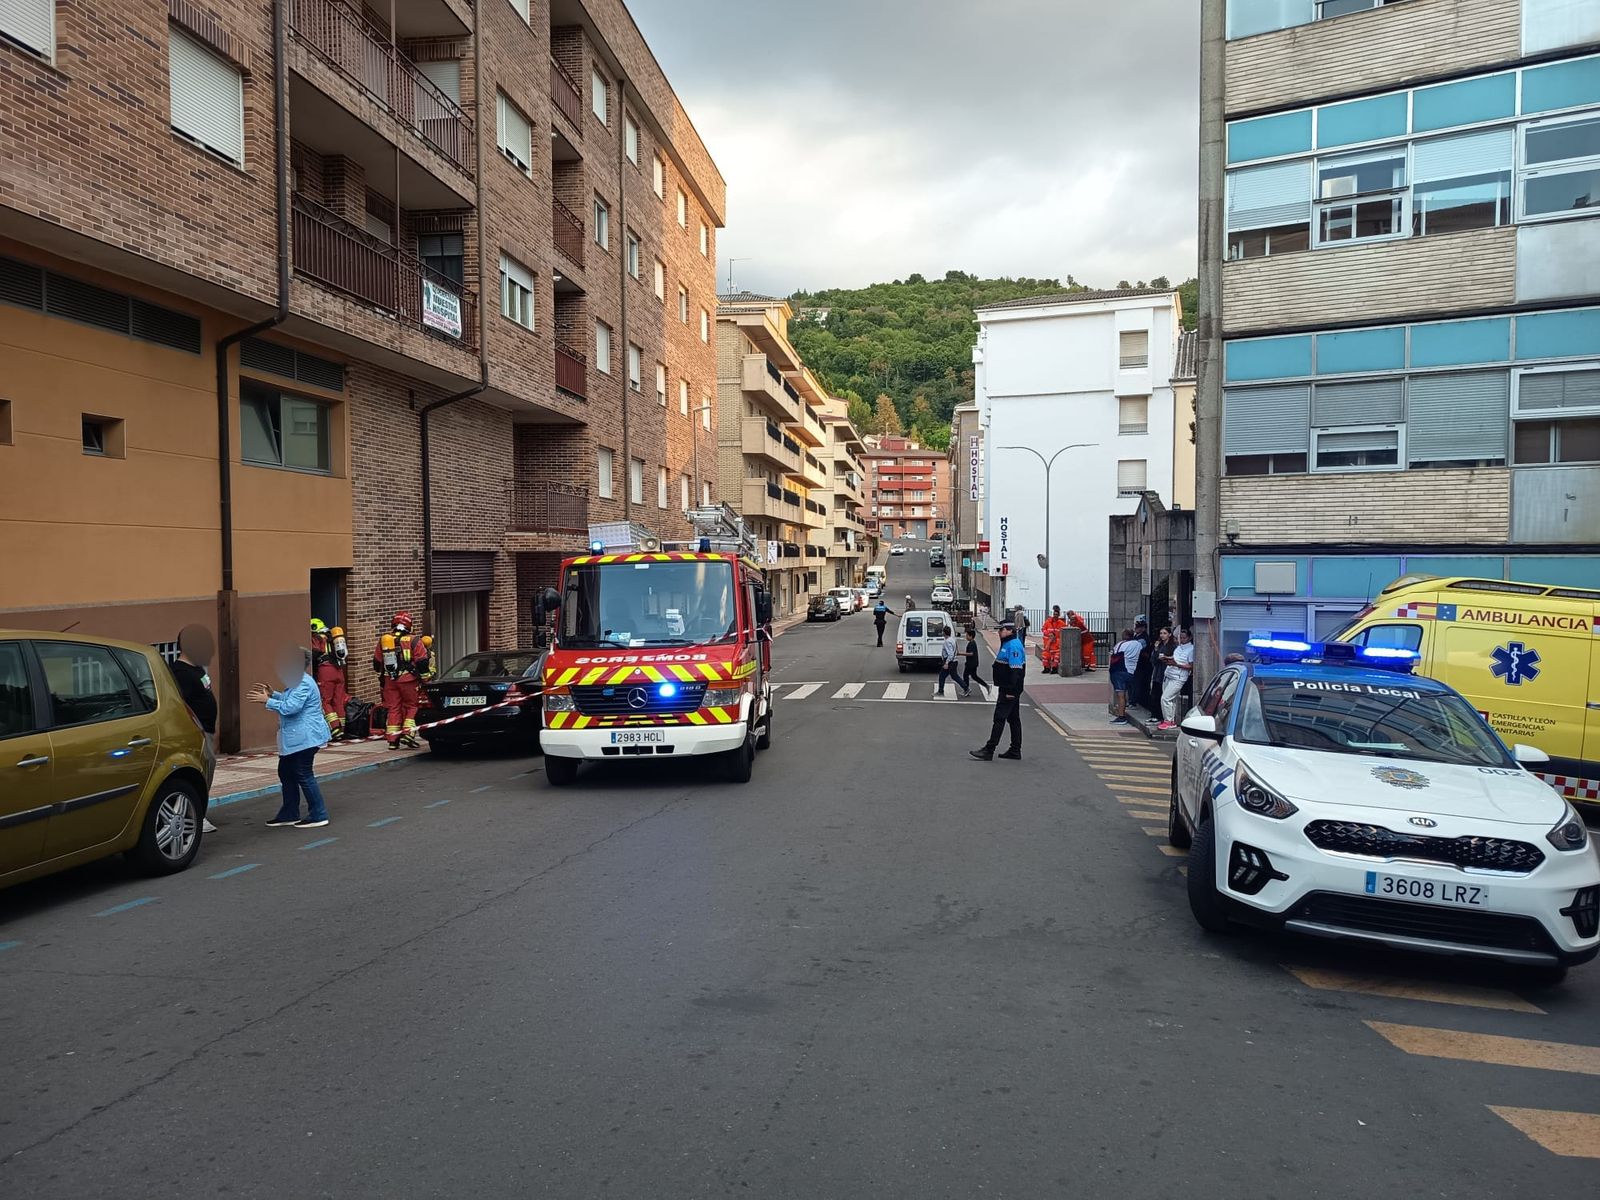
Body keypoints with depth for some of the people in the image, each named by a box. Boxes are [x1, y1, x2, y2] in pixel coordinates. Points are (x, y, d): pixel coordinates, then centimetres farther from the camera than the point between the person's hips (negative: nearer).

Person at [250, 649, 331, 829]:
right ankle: (289, 814, 26)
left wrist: (268, 701, -18)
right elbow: (290, 700, 30)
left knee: (304, 775, -5)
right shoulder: (298, 681, 16)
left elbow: (290, 707, -27)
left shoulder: (303, 683, -20)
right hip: (295, 739, 12)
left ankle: (318, 816, 2)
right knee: (286, 773, 17)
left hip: (304, 738, -12)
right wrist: (273, 694, 18)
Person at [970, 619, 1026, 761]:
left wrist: (1011, 691, -25)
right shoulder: (1007, 644, 16)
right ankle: (1015, 750, 19)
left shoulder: (1014, 646, -18)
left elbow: (1015, 670, -24)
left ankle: (989, 750, -8)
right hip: (1006, 689, 11)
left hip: (1009, 691, -11)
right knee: (1013, 719, 13)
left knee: (999, 718, -9)